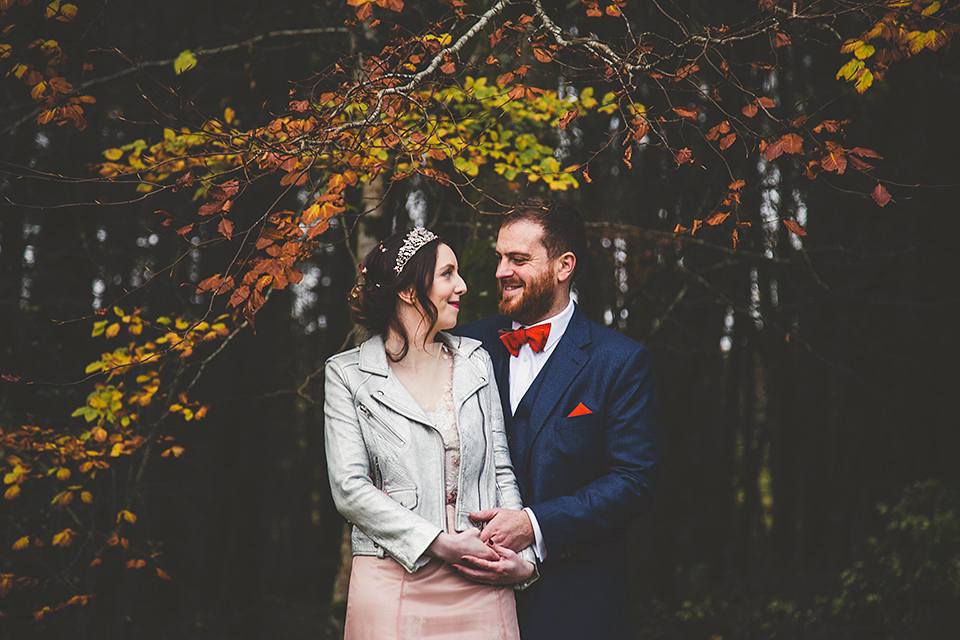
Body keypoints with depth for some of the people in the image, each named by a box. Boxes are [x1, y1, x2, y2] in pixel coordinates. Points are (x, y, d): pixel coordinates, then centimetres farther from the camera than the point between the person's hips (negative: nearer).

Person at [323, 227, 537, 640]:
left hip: (482, 587, 3)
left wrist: (523, 558, -6)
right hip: (394, 586, -3)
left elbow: (501, 471, 10)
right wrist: (443, 545, -15)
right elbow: (350, 489, -7)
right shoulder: (347, 374, 1)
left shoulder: (475, 361, 11)